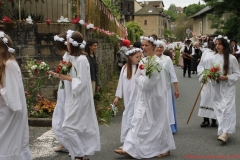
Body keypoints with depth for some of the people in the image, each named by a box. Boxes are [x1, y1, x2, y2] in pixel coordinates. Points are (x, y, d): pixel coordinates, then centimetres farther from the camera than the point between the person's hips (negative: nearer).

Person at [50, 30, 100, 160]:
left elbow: (82, 82, -21)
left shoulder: (81, 59, -18)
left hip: (79, 99, -9)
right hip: (74, 98, 9)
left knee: (68, 127, -8)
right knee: (81, 128, 13)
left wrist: (66, 78, -20)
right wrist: (62, 75, 2)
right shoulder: (74, 58, 9)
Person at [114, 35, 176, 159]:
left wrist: (141, 78, -5)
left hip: (154, 97, -8)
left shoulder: (157, 62, -16)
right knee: (138, 122, 5)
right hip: (143, 97, 8)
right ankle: (130, 148, 8)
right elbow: (137, 79, 11)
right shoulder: (143, 61, 8)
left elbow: (149, 82, -20)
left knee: (156, 123, 2)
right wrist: (143, 79, -7)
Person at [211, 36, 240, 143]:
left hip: (228, 87, -5)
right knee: (219, 109, 8)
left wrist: (227, 77, -17)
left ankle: (225, 133, -13)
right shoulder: (213, 58, 6)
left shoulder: (231, 58, -7)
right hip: (217, 87, 5)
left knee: (227, 108, -11)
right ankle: (222, 129, 20)